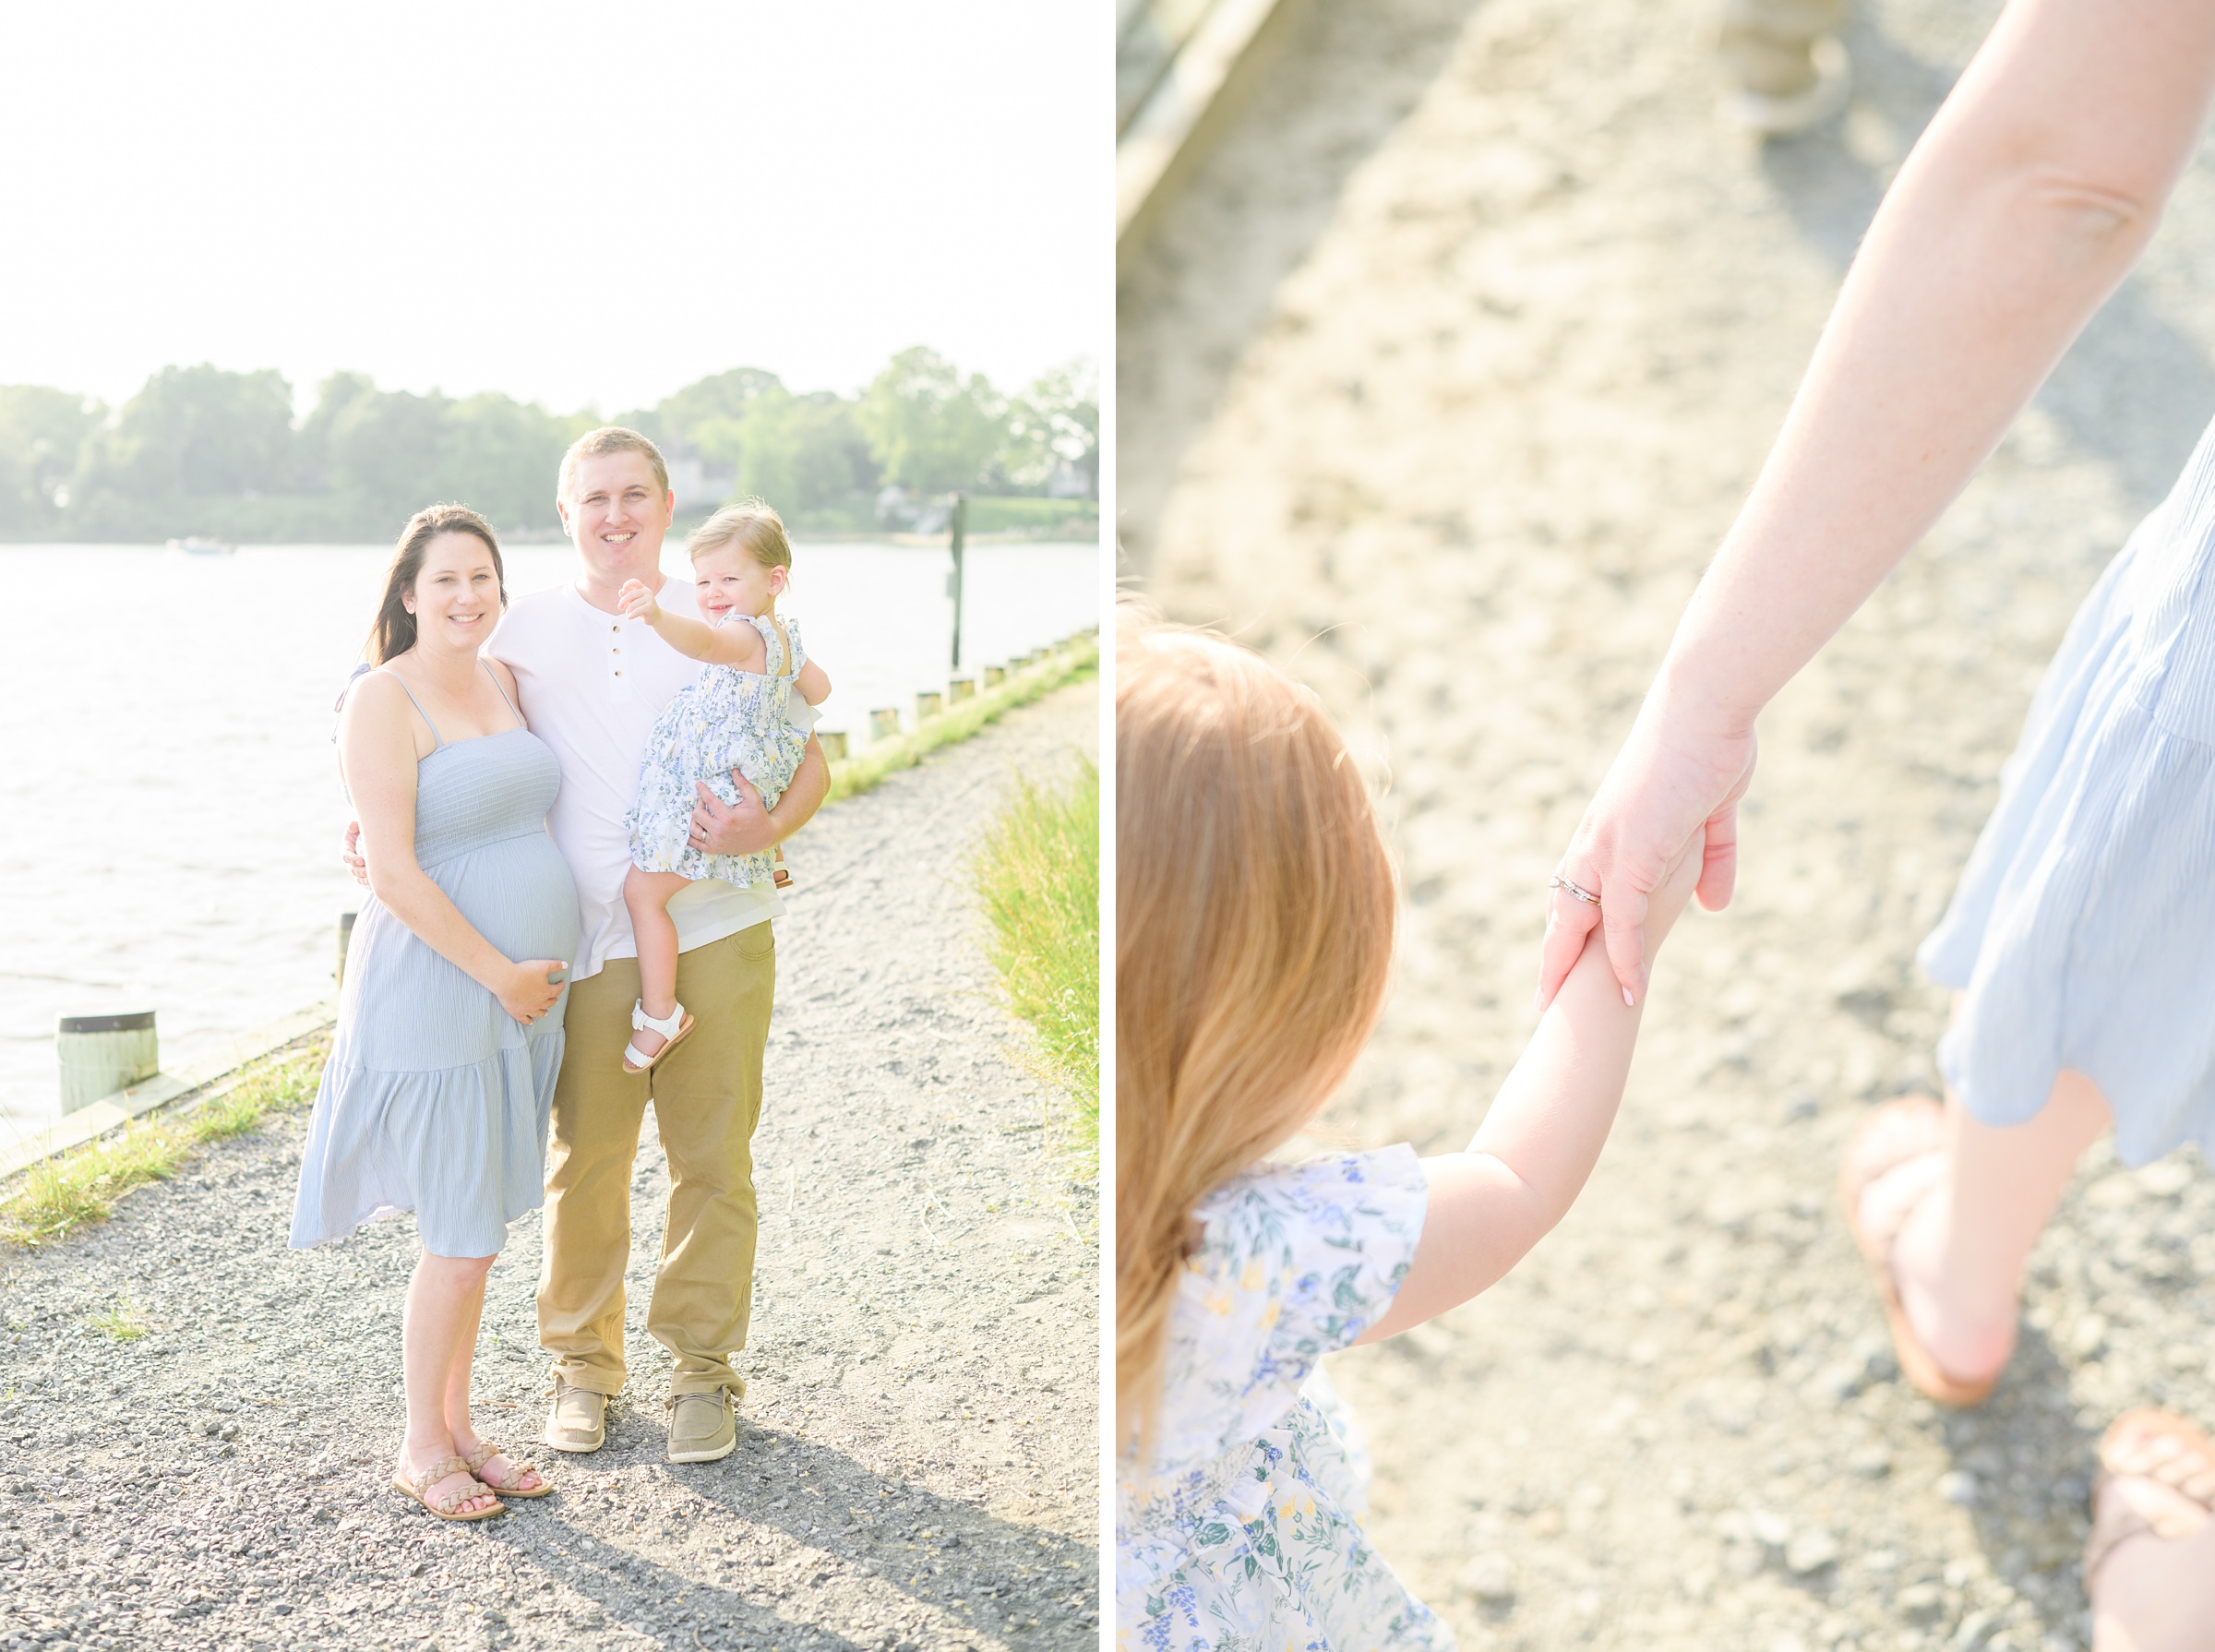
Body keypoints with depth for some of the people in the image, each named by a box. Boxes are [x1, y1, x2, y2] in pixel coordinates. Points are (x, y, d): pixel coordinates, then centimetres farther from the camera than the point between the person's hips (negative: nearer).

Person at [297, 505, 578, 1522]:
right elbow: (393, 873, -18)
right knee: (461, 1238, -1)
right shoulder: (383, 699, -13)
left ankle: (458, 1428, 28)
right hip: (438, 990, -7)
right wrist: (501, 974, -15)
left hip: (524, 992, 7)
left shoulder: (501, 679, 10)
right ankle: (421, 1449, 17)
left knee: (477, 1228, 15)